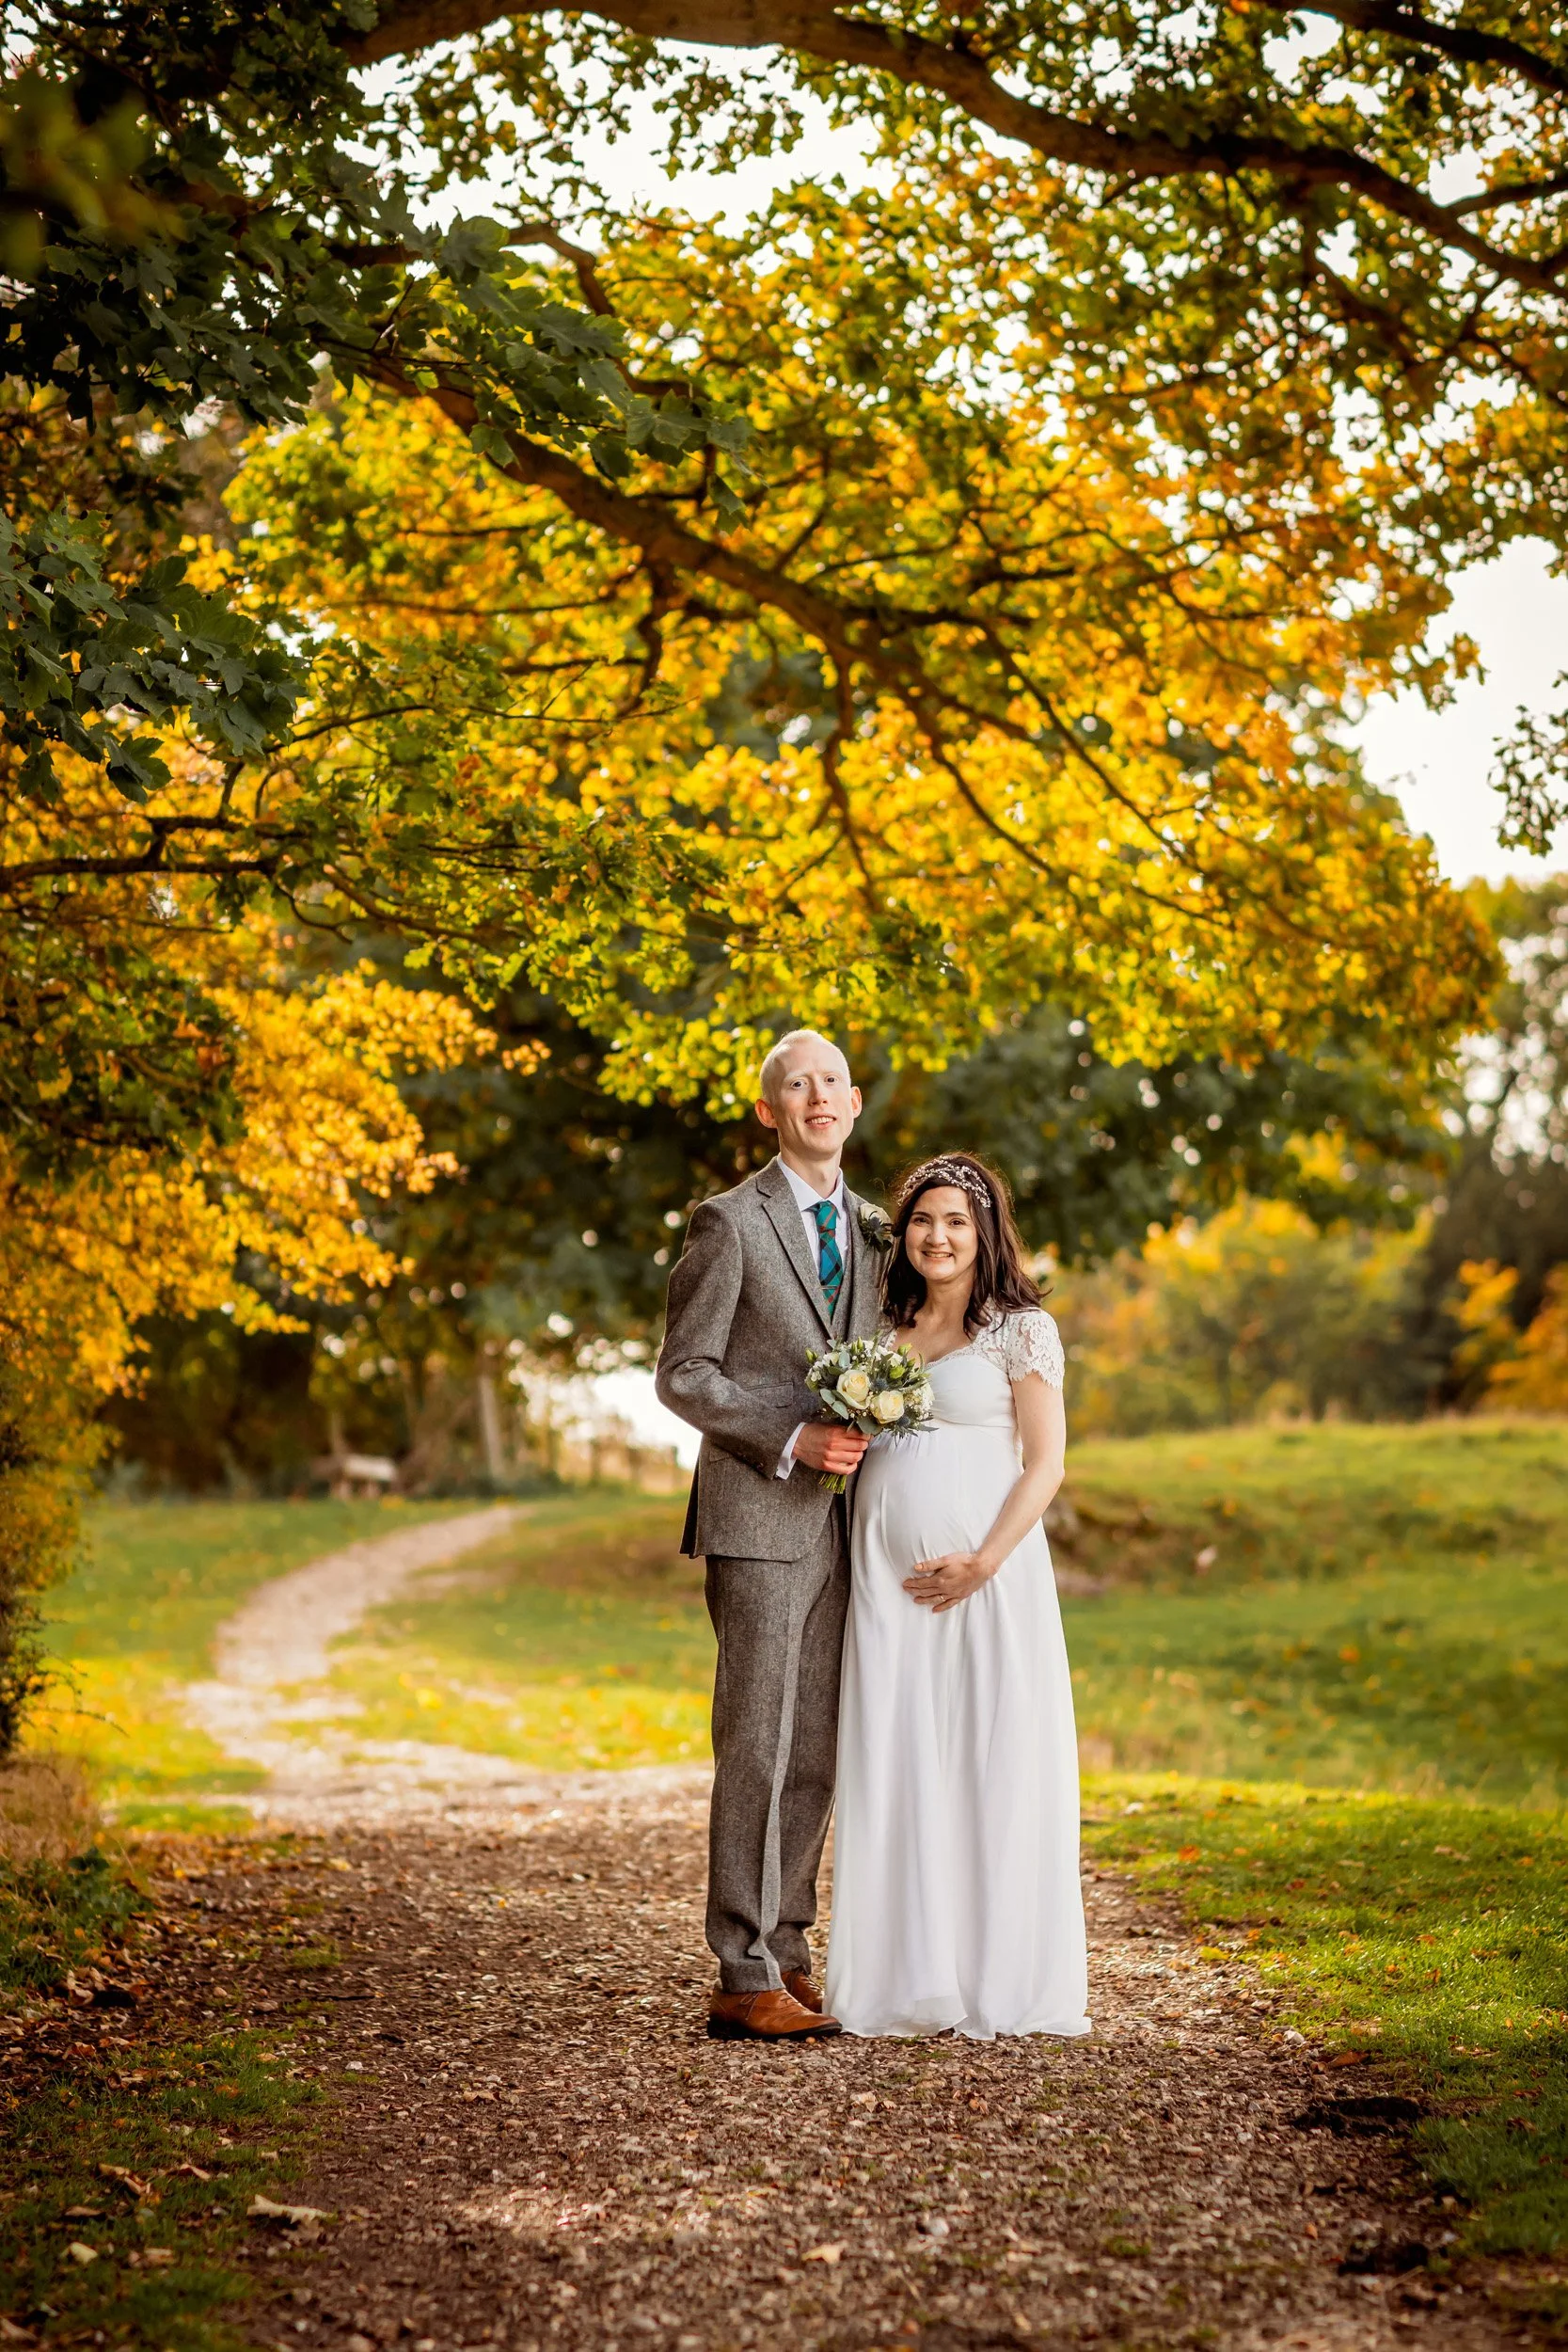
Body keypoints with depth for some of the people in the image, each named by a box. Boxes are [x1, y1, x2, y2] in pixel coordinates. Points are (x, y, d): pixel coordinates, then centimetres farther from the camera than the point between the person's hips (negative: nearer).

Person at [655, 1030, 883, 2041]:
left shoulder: (873, 1231, 16)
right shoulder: (730, 1222, -4)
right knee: (760, 1748, -8)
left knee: (817, 1754, 7)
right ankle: (744, 1978, -4)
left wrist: (872, 1429, 5)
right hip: (759, 1514, -6)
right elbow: (683, 1373, -7)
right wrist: (792, 1439, -15)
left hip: (841, 1519, 6)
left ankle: (787, 1954, 14)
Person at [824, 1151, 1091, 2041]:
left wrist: (982, 1565, -13)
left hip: (985, 1574, -4)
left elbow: (1045, 1465, -5)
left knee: (993, 1764, -2)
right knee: (895, 1769, 3)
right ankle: (907, 1977, 10)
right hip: (888, 1577, 4)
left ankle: (999, 1978, 6)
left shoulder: (1020, 1329, 0)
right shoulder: (885, 1331, 15)